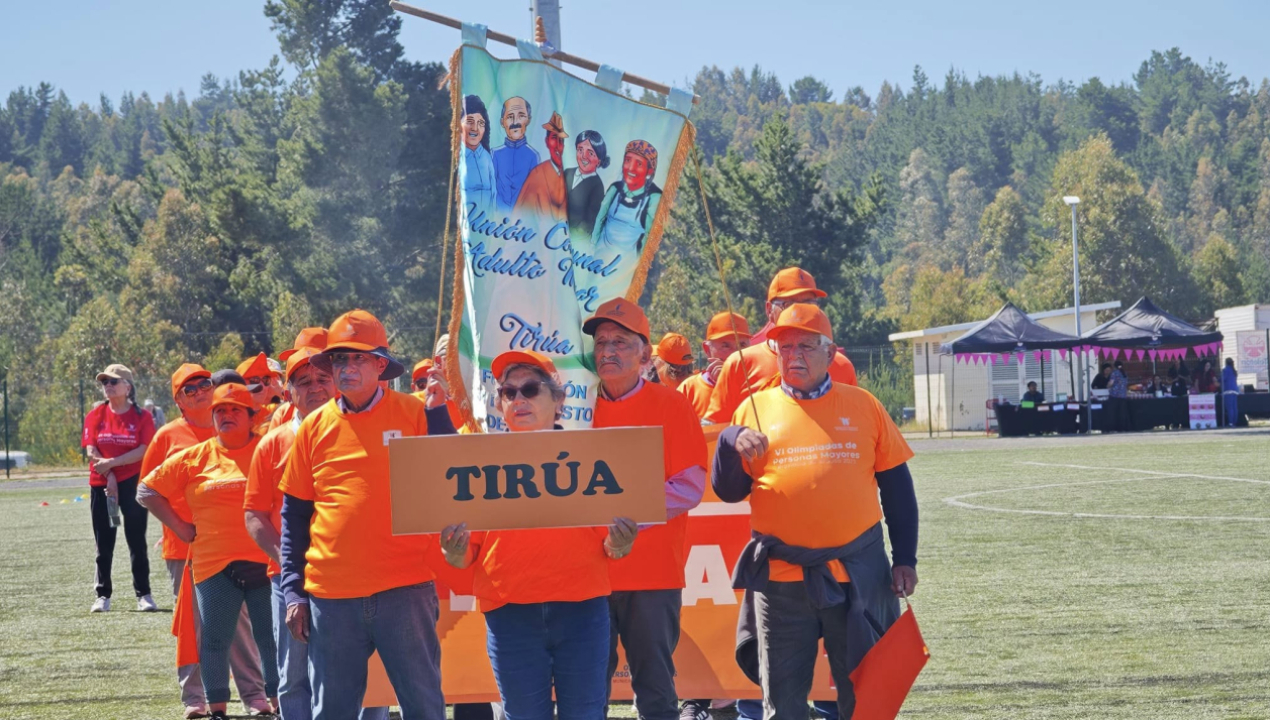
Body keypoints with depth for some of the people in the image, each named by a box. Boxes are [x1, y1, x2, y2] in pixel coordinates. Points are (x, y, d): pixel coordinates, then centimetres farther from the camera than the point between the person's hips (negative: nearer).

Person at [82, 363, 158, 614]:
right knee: (104, 544, 6)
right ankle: (103, 595, 11)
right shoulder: (96, 416, 5)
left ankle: (143, 594, 4)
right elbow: (91, 451, -1)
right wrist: (109, 476, -12)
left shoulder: (142, 417, -2)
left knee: (137, 541, -1)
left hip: (133, 483, -3)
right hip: (101, 484, 3)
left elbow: (143, 451, -12)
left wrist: (111, 463, -19)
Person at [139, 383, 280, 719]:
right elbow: (149, 492, 11)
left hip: (265, 563, -1)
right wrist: (180, 527, 3)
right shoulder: (195, 458, 6)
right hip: (214, 564, 1)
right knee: (214, 640, 5)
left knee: (272, 638, 4)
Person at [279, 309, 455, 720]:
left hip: (405, 590, -2)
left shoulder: (415, 414, 0)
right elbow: (294, 514, 11)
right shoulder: (316, 426, 7)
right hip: (331, 594, 2)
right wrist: (292, 590, 5)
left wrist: (437, 409, -12)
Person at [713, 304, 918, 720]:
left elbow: (896, 486, 9)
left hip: (857, 575, 0)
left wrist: (905, 559, 4)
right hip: (781, 578, 0)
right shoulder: (756, 409, 6)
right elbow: (728, 492, 3)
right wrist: (732, 442, -15)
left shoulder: (863, 405, 6)